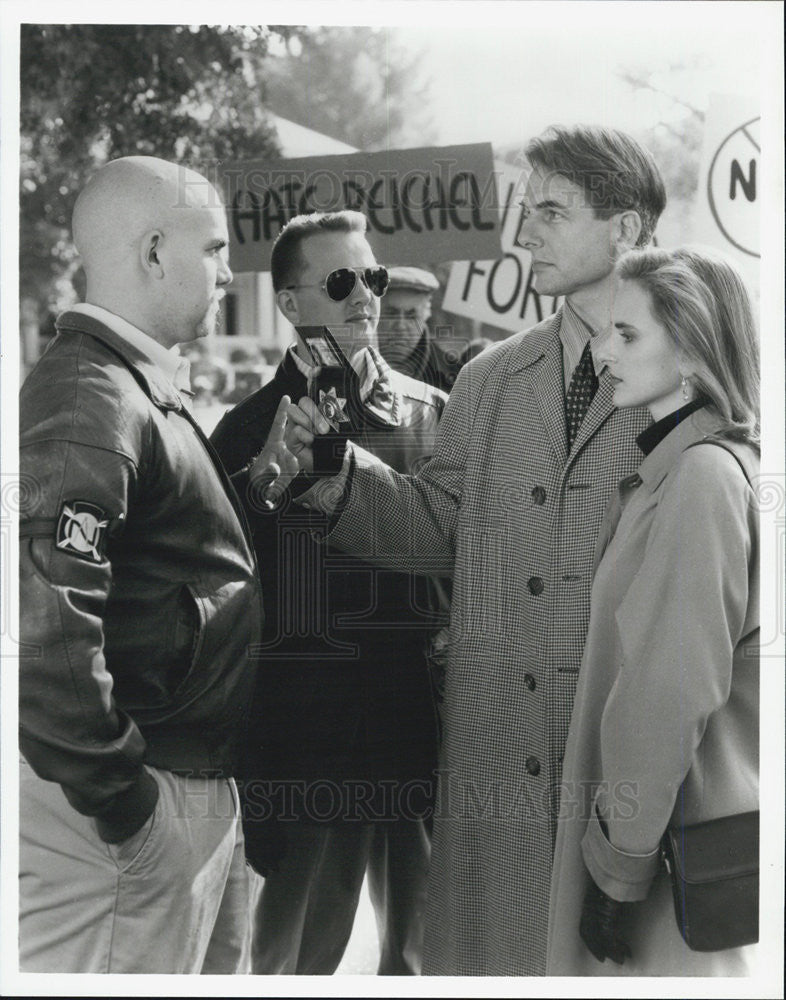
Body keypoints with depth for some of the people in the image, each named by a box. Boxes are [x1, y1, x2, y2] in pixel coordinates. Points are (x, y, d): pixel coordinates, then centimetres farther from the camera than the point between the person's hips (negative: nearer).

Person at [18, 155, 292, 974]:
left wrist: (258, 477, 8)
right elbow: (46, 625, -29)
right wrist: (122, 801, -21)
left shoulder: (140, 388, 14)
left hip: (194, 779, 10)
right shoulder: (89, 400, -19)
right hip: (141, 805, -10)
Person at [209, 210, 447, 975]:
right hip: (310, 737, -3)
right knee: (301, 951, 6)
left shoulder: (433, 413, 8)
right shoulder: (254, 427, -2)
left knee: (423, 947, 13)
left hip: (423, 723, 4)